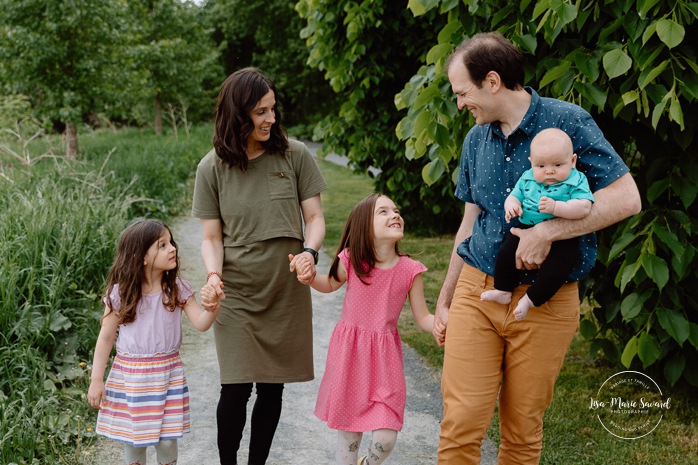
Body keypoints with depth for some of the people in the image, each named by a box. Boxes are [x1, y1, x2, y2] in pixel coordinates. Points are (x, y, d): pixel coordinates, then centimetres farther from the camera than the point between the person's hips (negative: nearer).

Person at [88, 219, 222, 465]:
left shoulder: (177, 289, -6)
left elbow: (200, 323, -12)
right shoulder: (120, 293, -10)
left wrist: (212, 308, -35)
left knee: (167, 439, 6)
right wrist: (96, 380, -2)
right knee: (133, 439, 12)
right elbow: (106, 337, -3)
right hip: (130, 376, -1)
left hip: (167, 374, 1)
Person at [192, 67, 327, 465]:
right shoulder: (213, 168, -2)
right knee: (236, 389, -5)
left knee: (273, 387, 8)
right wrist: (214, 275, -18)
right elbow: (212, 237, 1)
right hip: (236, 295, -1)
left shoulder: (295, 155, -2)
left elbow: (314, 217, 0)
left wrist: (310, 252, -20)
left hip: (287, 293, 1)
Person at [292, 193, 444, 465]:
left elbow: (423, 319, -1)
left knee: (386, 438, -5)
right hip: (349, 352, 0)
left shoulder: (410, 271, -9)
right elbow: (330, 285, 11)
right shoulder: (350, 261, -9)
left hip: (384, 356, 0)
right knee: (348, 432, 10)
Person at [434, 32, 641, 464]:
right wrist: (445, 298, 17)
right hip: (475, 291, 4)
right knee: (460, 425, -2)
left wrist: (547, 231, -21)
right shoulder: (476, 139, 9)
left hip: (544, 302, -3)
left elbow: (626, 197, -14)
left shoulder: (567, 121, -8)